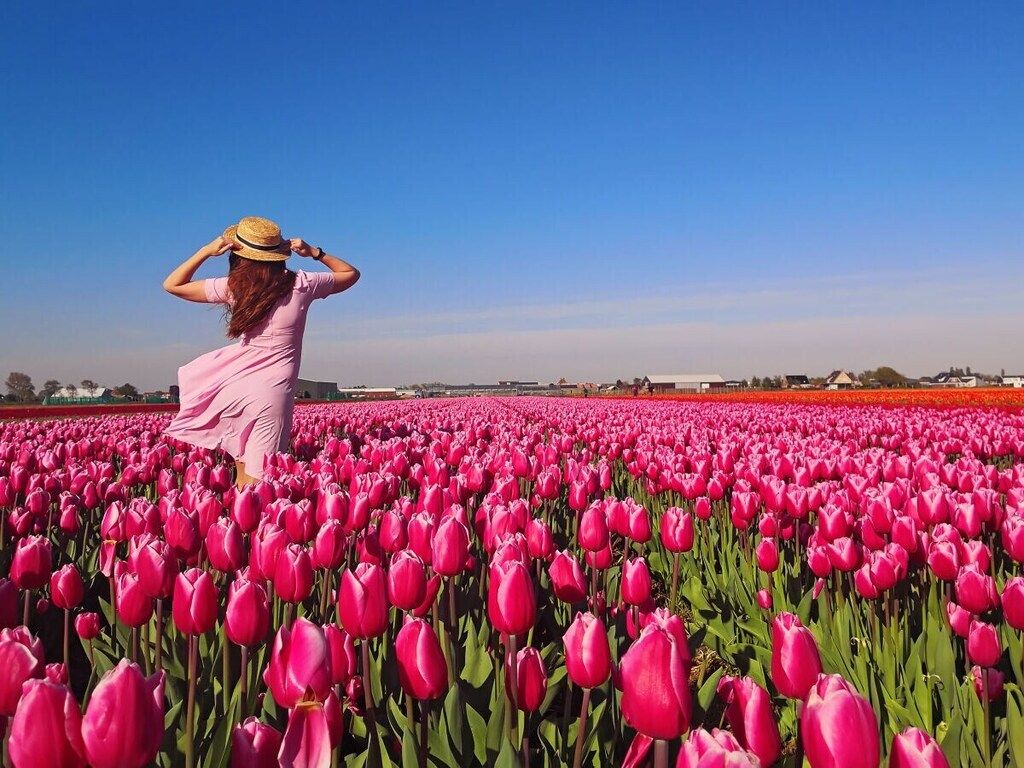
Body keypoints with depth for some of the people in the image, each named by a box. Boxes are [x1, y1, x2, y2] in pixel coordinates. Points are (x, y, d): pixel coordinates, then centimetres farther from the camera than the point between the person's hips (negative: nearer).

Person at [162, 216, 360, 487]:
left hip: (235, 386, 1)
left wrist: (206, 250, 4)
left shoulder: (233, 287, -2)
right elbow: (351, 274, 15)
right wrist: (314, 252, 7)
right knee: (256, 479, 1)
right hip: (274, 391, -1)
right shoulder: (301, 284, -1)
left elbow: (172, 285, 10)